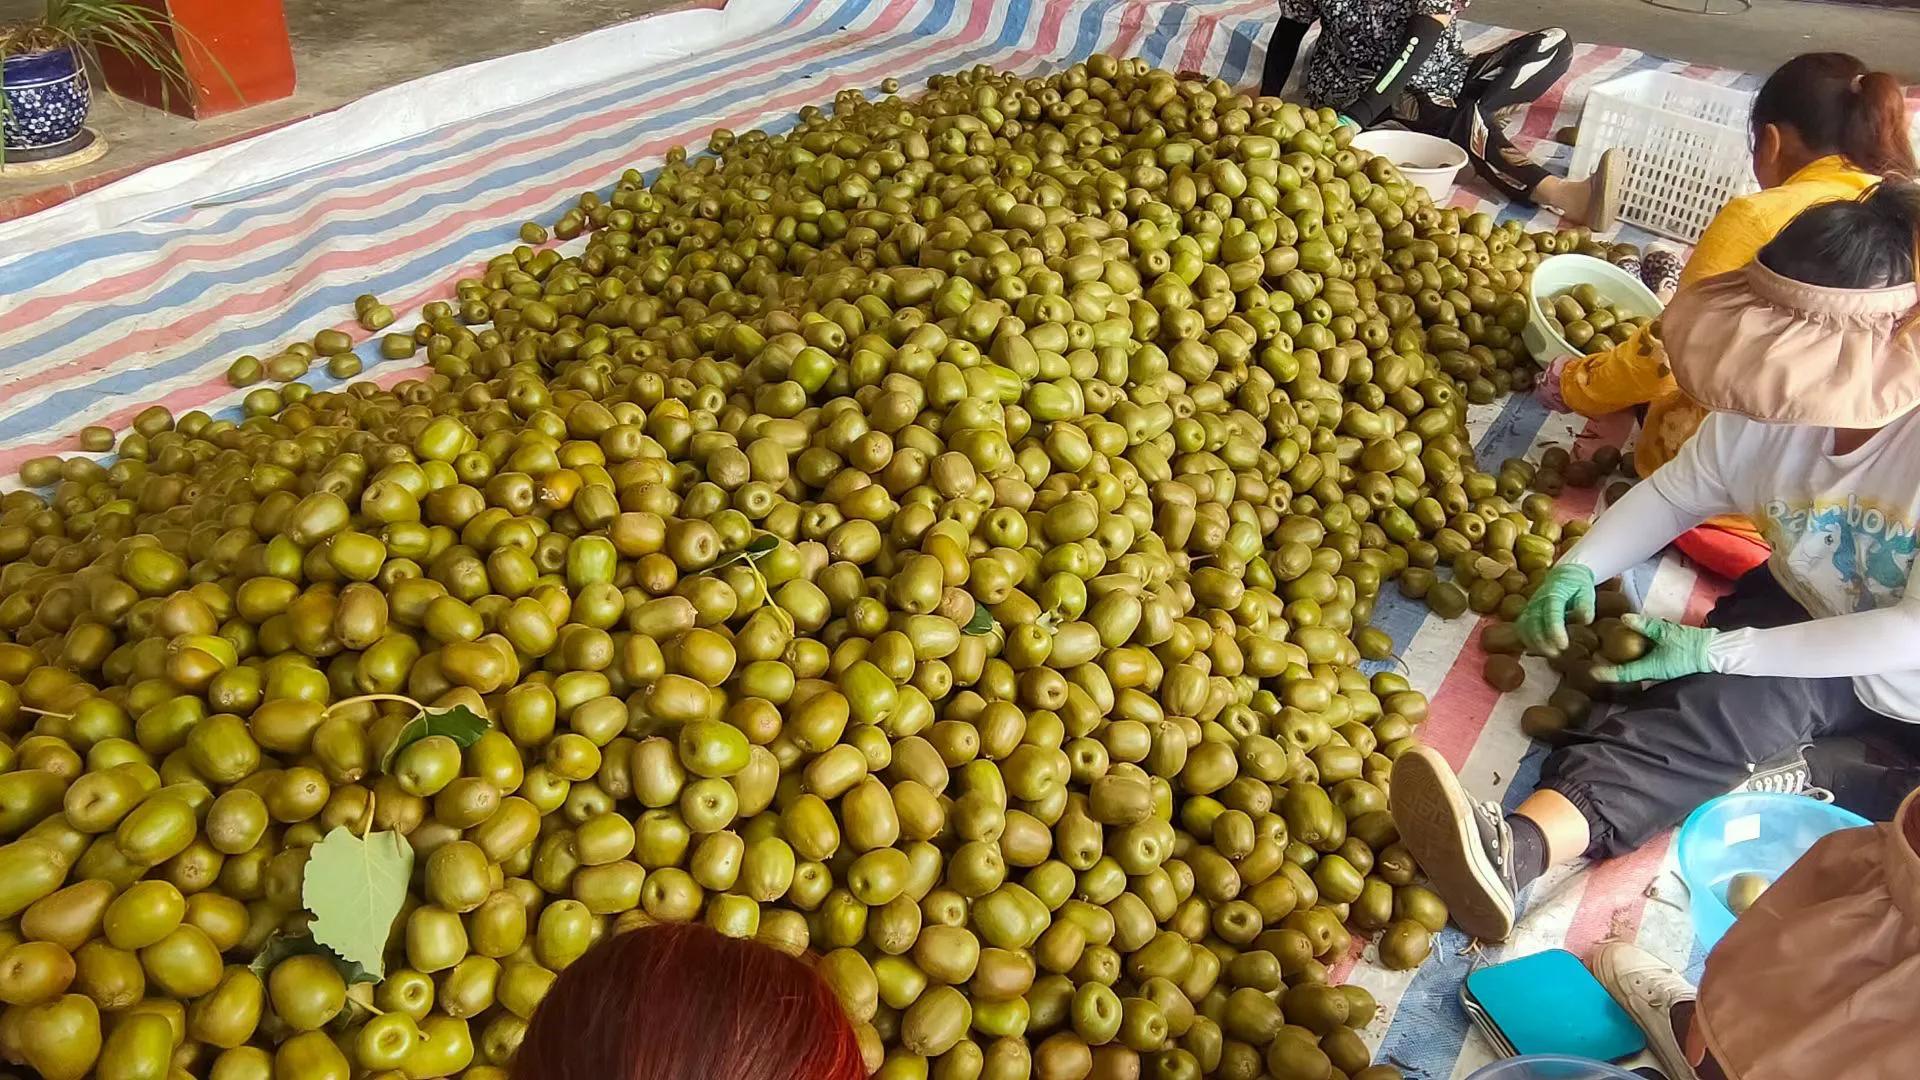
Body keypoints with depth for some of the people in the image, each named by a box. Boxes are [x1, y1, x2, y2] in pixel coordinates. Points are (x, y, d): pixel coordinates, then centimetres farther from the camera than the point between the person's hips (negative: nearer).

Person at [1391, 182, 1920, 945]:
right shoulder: (1765, 409, -15)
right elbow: (1678, 493, 2)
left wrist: (1720, 651, -28)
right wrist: (1577, 567, -17)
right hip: (1807, 620, 1)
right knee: (1713, 703, -31)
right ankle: (1515, 847, -53)